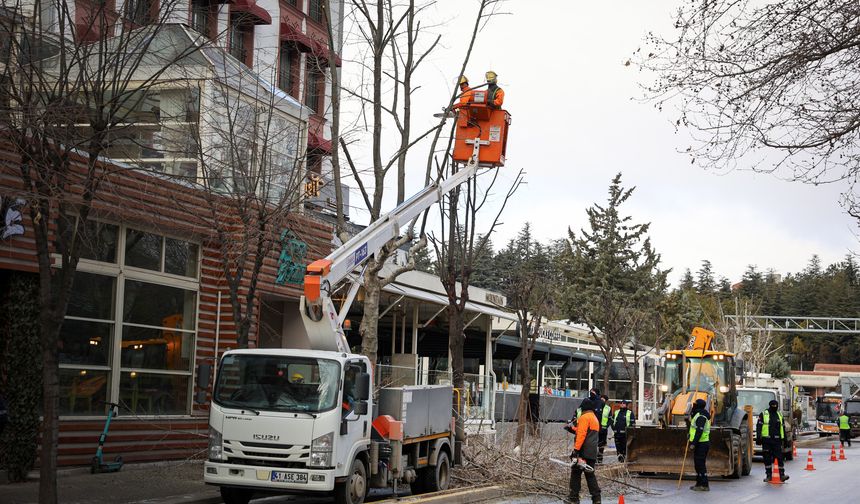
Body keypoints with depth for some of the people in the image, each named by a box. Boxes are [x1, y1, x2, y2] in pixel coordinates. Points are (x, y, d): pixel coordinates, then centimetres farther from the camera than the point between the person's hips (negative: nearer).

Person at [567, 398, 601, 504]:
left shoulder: (584, 417, -8)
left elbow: (582, 434, -18)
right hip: (592, 452, 8)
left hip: (583, 451, -8)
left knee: (576, 473, -2)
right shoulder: (595, 418, 20)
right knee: (590, 474, 11)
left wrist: (576, 449, -21)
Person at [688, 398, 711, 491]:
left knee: (700, 464, -8)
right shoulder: (698, 415, 17)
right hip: (700, 444, 11)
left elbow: (699, 431, -25)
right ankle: (699, 484, 21)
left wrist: (693, 444, -26)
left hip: (701, 444, -11)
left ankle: (704, 486, -7)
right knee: (698, 464, 15)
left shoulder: (701, 416, -17)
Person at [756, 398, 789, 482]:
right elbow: (759, 426, 0)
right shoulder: (763, 414, 4)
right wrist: (758, 437, -10)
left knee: (780, 457, -8)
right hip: (766, 440, -2)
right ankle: (768, 475, 11)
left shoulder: (780, 415, 15)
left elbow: (783, 428, 20)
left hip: (777, 440, 2)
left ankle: (782, 475, -8)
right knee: (767, 458, 3)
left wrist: (784, 439, 17)